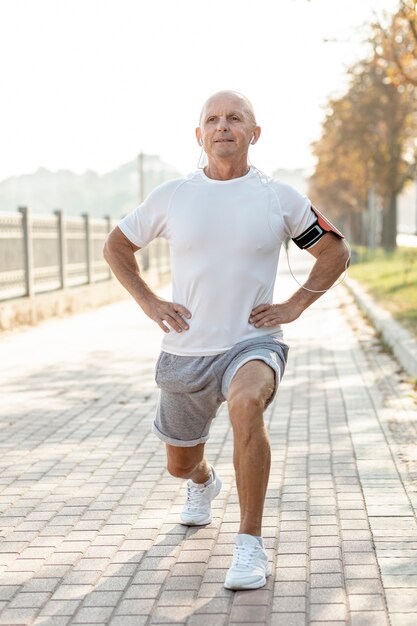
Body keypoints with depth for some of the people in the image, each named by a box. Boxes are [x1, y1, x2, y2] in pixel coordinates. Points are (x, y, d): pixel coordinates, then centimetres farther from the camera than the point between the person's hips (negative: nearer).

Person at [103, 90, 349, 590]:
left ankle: (250, 546, -25)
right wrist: (149, 302, 2)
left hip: (252, 342, -3)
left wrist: (294, 305, -1)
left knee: (246, 405, -37)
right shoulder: (171, 196, 0)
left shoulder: (280, 198, -2)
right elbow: (116, 246, 14)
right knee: (180, 464, 17)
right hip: (184, 352, 3)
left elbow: (335, 252, 10)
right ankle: (203, 484, 58)